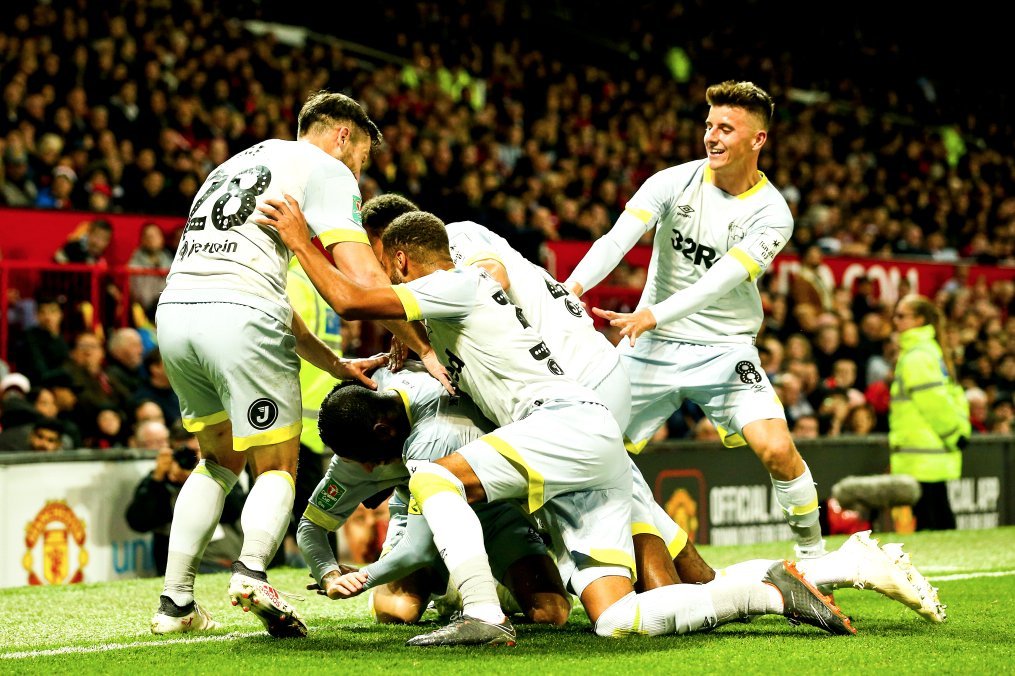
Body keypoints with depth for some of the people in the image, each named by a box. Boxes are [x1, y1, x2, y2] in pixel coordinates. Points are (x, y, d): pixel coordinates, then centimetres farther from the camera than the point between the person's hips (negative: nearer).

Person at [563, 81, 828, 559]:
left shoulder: (771, 214, -10)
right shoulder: (674, 182, -5)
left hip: (725, 349, -2)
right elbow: (617, 239, -19)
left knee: (777, 449, -19)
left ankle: (812, 553, 3)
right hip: (652, 347, 2)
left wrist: (652, 315, -38)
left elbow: (721, 280, -23)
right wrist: (573, 286, -38)